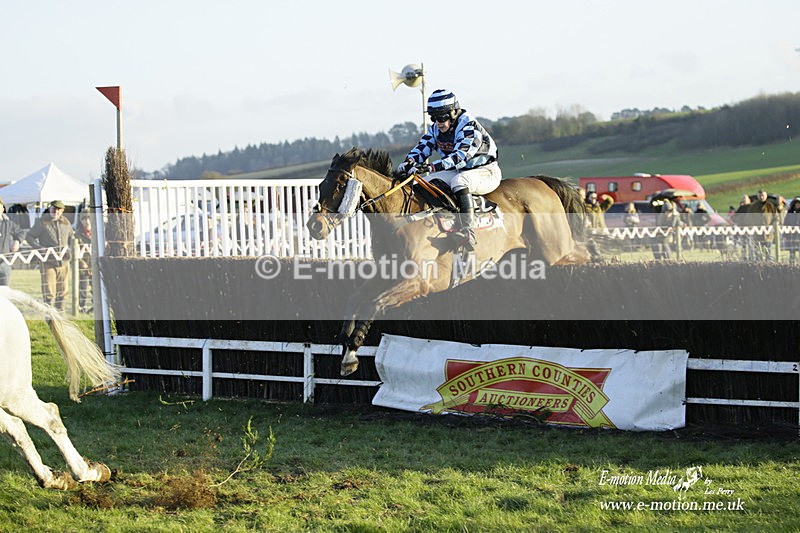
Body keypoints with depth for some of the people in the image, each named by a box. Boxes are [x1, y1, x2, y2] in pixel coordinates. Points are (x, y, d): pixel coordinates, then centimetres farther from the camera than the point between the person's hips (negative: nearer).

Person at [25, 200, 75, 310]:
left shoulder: (65, 222, 11)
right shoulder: (42, 222, -4)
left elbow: (71, 236, 27)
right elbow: (29, 237, -1)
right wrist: (39, 248, -14)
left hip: (64, 261, 5)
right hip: (48, 262, -5)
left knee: (62, 291, 12)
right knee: (48, 291, -8)